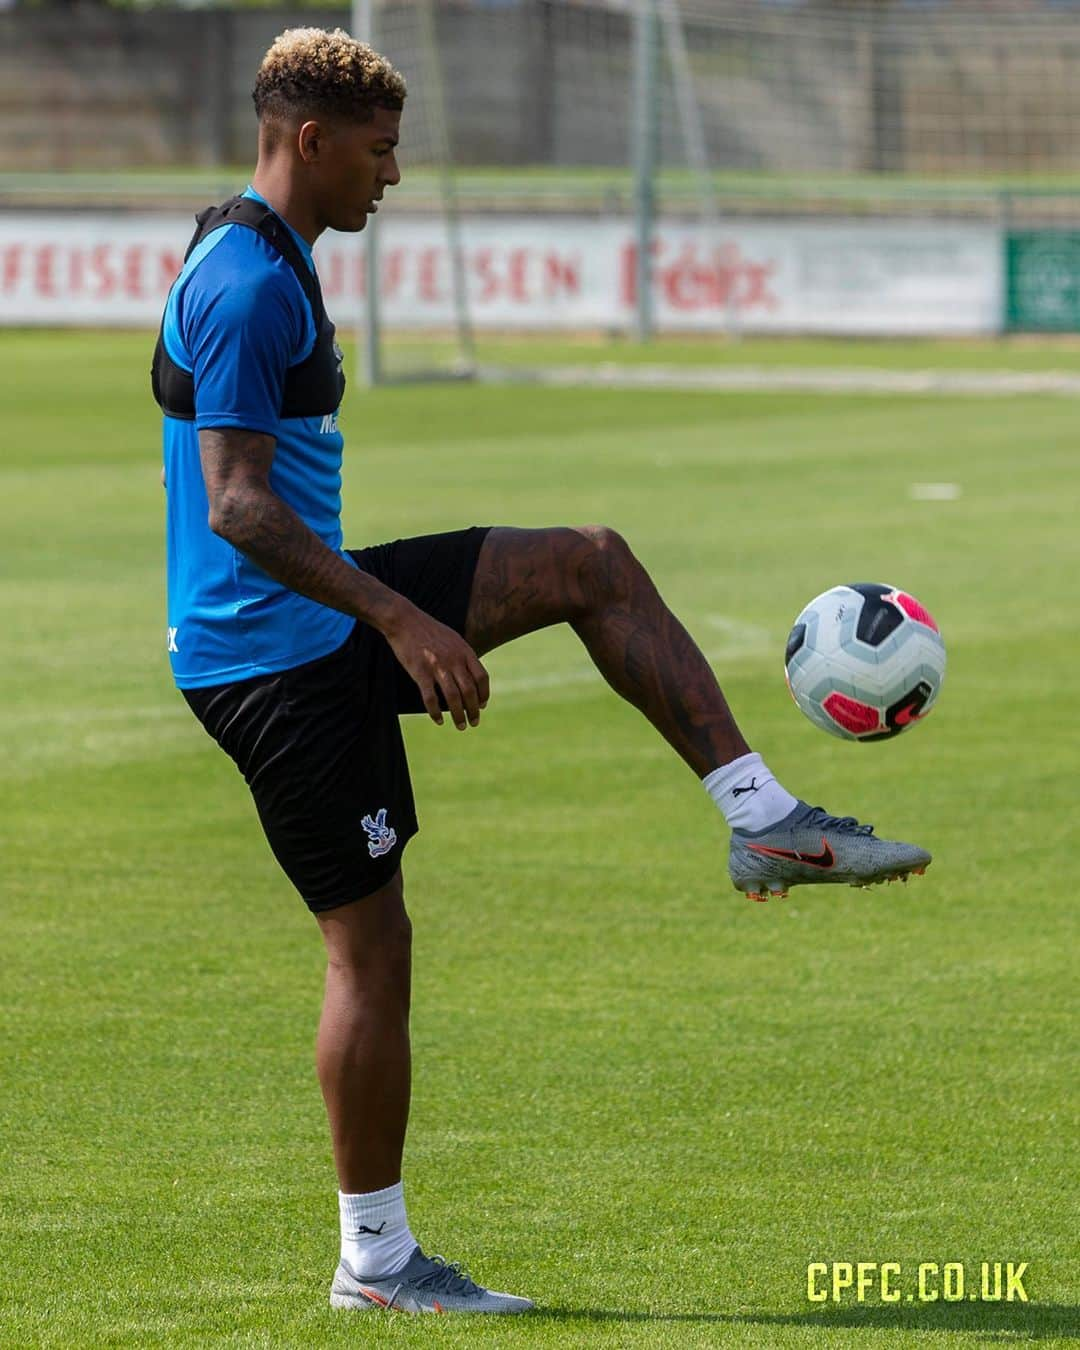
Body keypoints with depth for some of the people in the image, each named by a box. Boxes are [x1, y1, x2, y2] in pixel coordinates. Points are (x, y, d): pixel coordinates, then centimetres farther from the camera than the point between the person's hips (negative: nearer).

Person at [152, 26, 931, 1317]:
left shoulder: (263, 264, 13)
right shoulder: (246, 285, -20)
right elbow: (237, 507, -26)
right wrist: (400, 618, -28)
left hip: (315, 618, 10)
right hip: (272, 656, -10)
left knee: (594, 564, 10)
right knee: (370, 942, -5)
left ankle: (764, 821, 9)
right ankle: (376, 1260, 4)